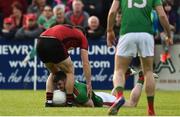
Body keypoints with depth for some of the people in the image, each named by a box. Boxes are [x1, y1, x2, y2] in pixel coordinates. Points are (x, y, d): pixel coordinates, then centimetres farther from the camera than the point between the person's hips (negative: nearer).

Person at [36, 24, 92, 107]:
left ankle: (48, 101, 18)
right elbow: (85, 63, 17)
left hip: (40, 44, 6)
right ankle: (69, 103, 14)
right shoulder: (82, 36, 22)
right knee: (70, 71, 17)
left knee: (54, 72, 28)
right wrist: (89, 84, 21)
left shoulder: (65, 29, 38)